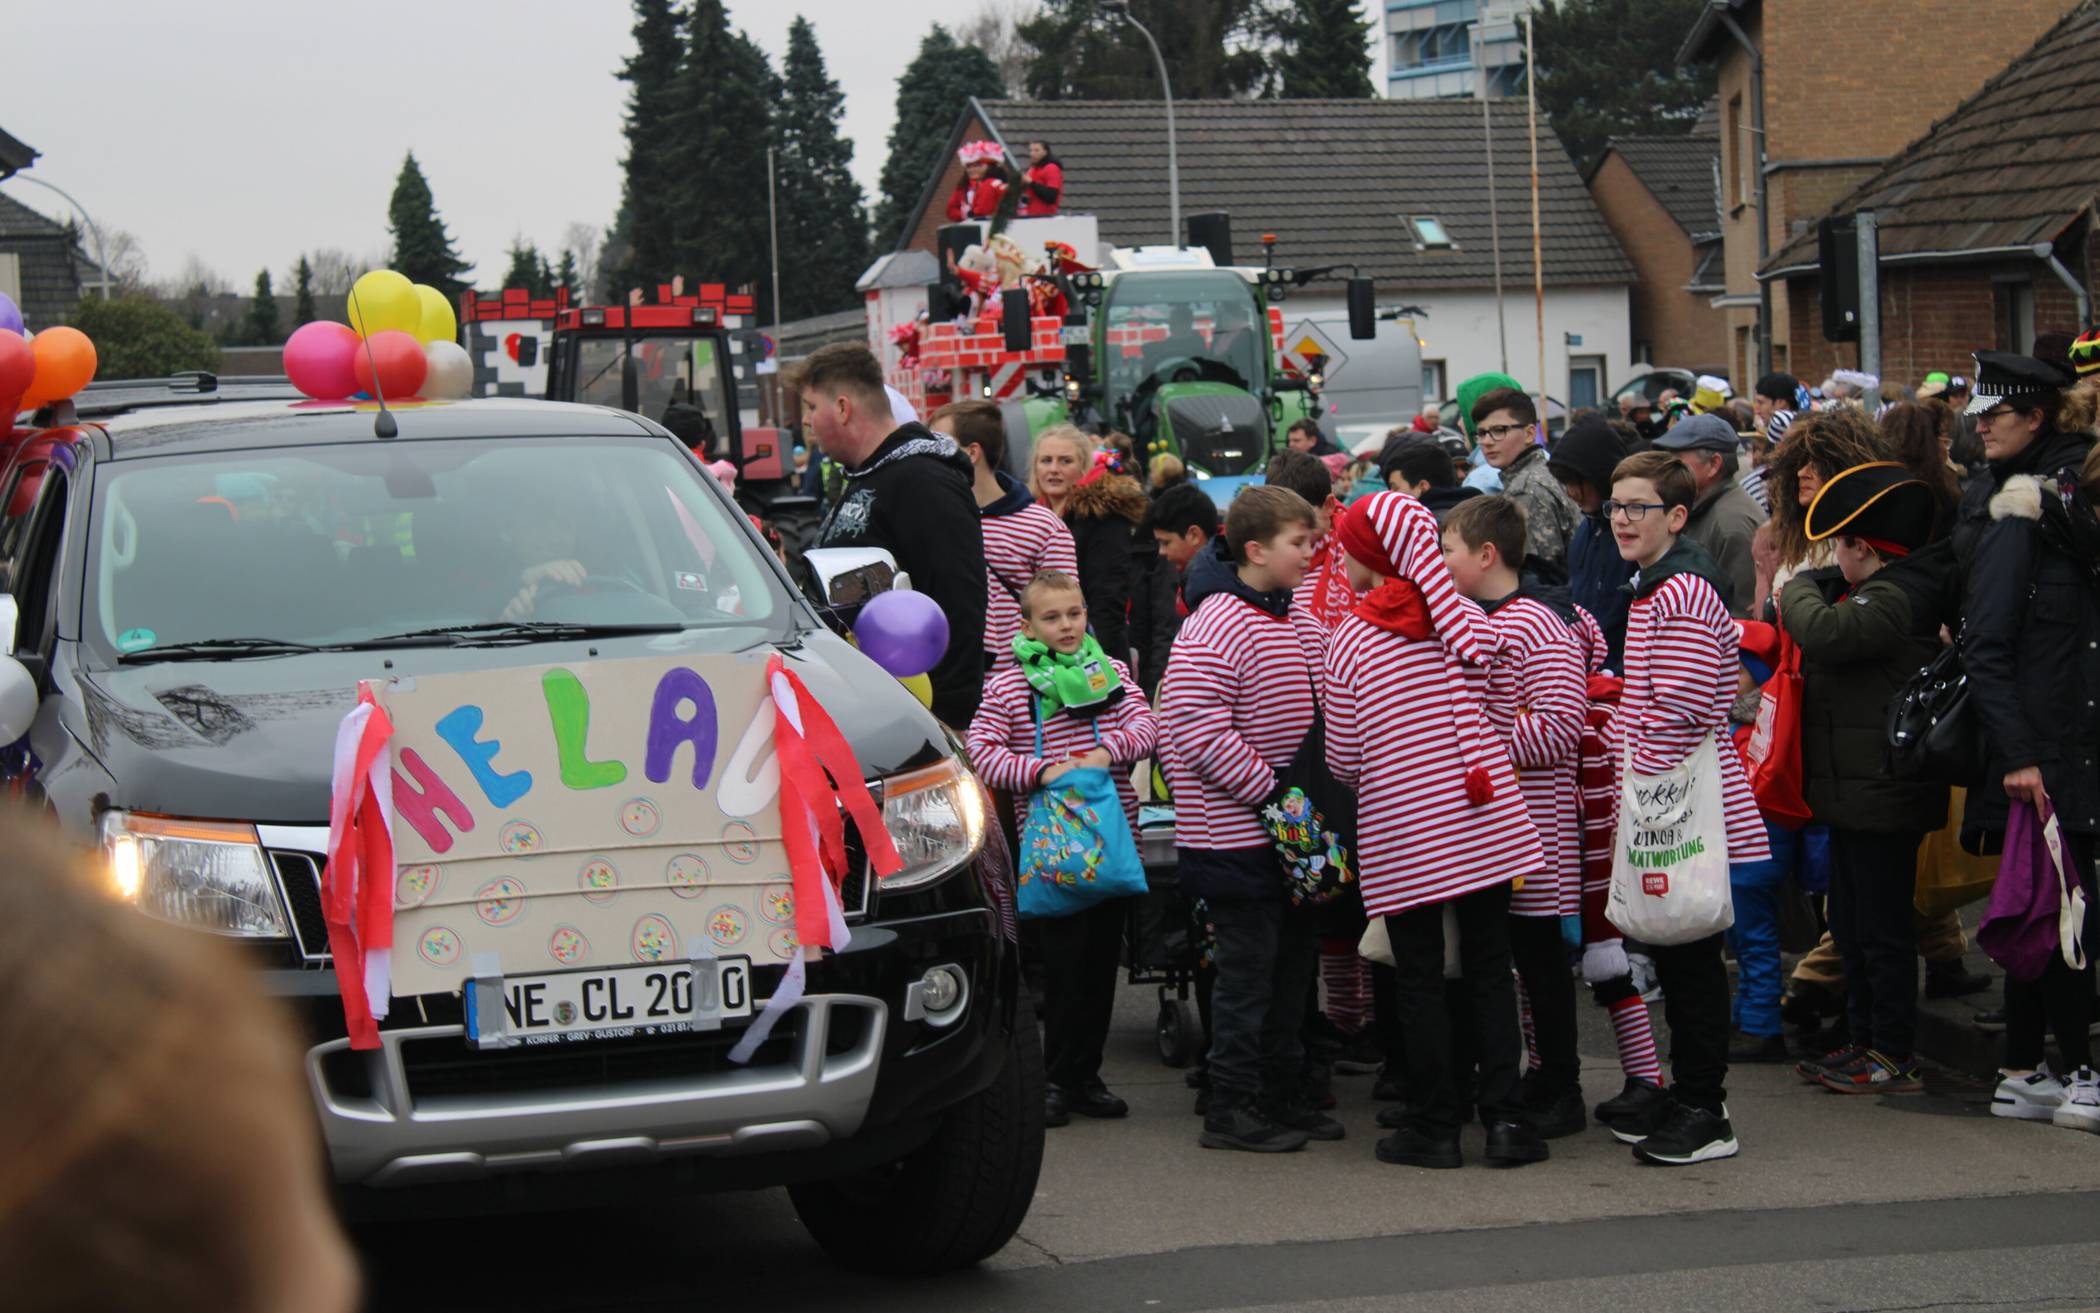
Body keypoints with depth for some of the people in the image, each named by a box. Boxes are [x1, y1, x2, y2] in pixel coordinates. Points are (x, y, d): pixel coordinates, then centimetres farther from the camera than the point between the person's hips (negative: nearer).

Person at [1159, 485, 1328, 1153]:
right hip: (1237, 837, -9)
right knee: (1248, 969, -3)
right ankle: (1232, 1107, 6)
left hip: (1290, 832, 9)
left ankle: (1280, 1094, 24)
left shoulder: (1295, 617, 12)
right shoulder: (1217, 625, -17)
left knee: (1292, 961, 14)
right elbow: (1196, 728, -24)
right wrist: (1270, 790, -21)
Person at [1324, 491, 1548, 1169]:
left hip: (1401, 827, -3)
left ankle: (1434, 1125, 8)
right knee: (1489, 968, 9)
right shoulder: (1457, 615, 2)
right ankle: (1504, 1116, 4)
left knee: (1419, 978, 5)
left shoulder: (1348, 642, -6)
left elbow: (1344, 761, 1)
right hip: (1484, 821, 3)